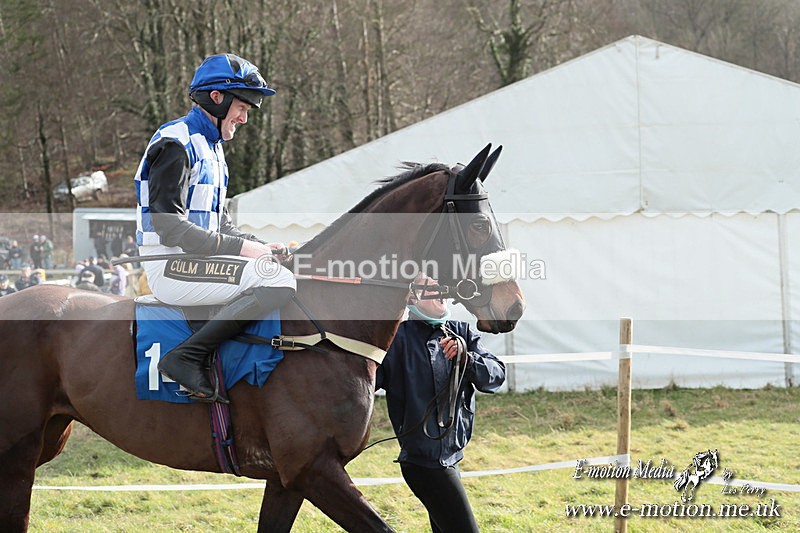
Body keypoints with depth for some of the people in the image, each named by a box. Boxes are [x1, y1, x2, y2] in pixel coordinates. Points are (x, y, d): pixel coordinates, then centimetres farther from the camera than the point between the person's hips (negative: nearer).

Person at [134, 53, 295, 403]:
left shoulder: (212, 147, 21)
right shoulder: (176, 144, -11)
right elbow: (169, 227, -19)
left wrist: (260, 246, 4)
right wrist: (241, 247, -19)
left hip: (196, 261, 10)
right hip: (170, 268, -10)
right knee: (278, 281, -24)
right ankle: (187, 358, -26)